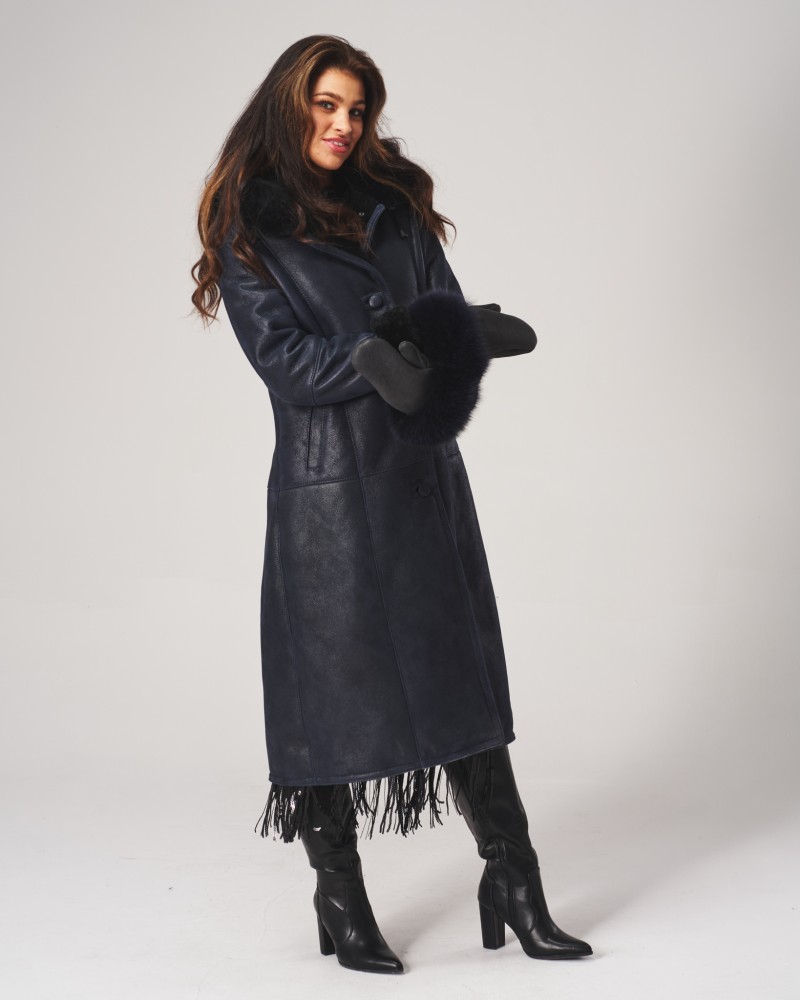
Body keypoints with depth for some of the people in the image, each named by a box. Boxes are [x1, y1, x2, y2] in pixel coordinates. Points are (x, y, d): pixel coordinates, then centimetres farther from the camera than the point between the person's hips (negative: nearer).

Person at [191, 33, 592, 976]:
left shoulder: (394, 206, 12)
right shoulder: (247, 228, -1)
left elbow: (450, 317, 4)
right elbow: (282, 357, -11)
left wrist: (478, 332, -18)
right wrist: (368, 359, -28)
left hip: (424, 474, 4)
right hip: (326, 483, -4)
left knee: (463, 675, 6)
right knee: (331, 690, 3)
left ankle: (513, 885, 13)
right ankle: (341, 905, 18)